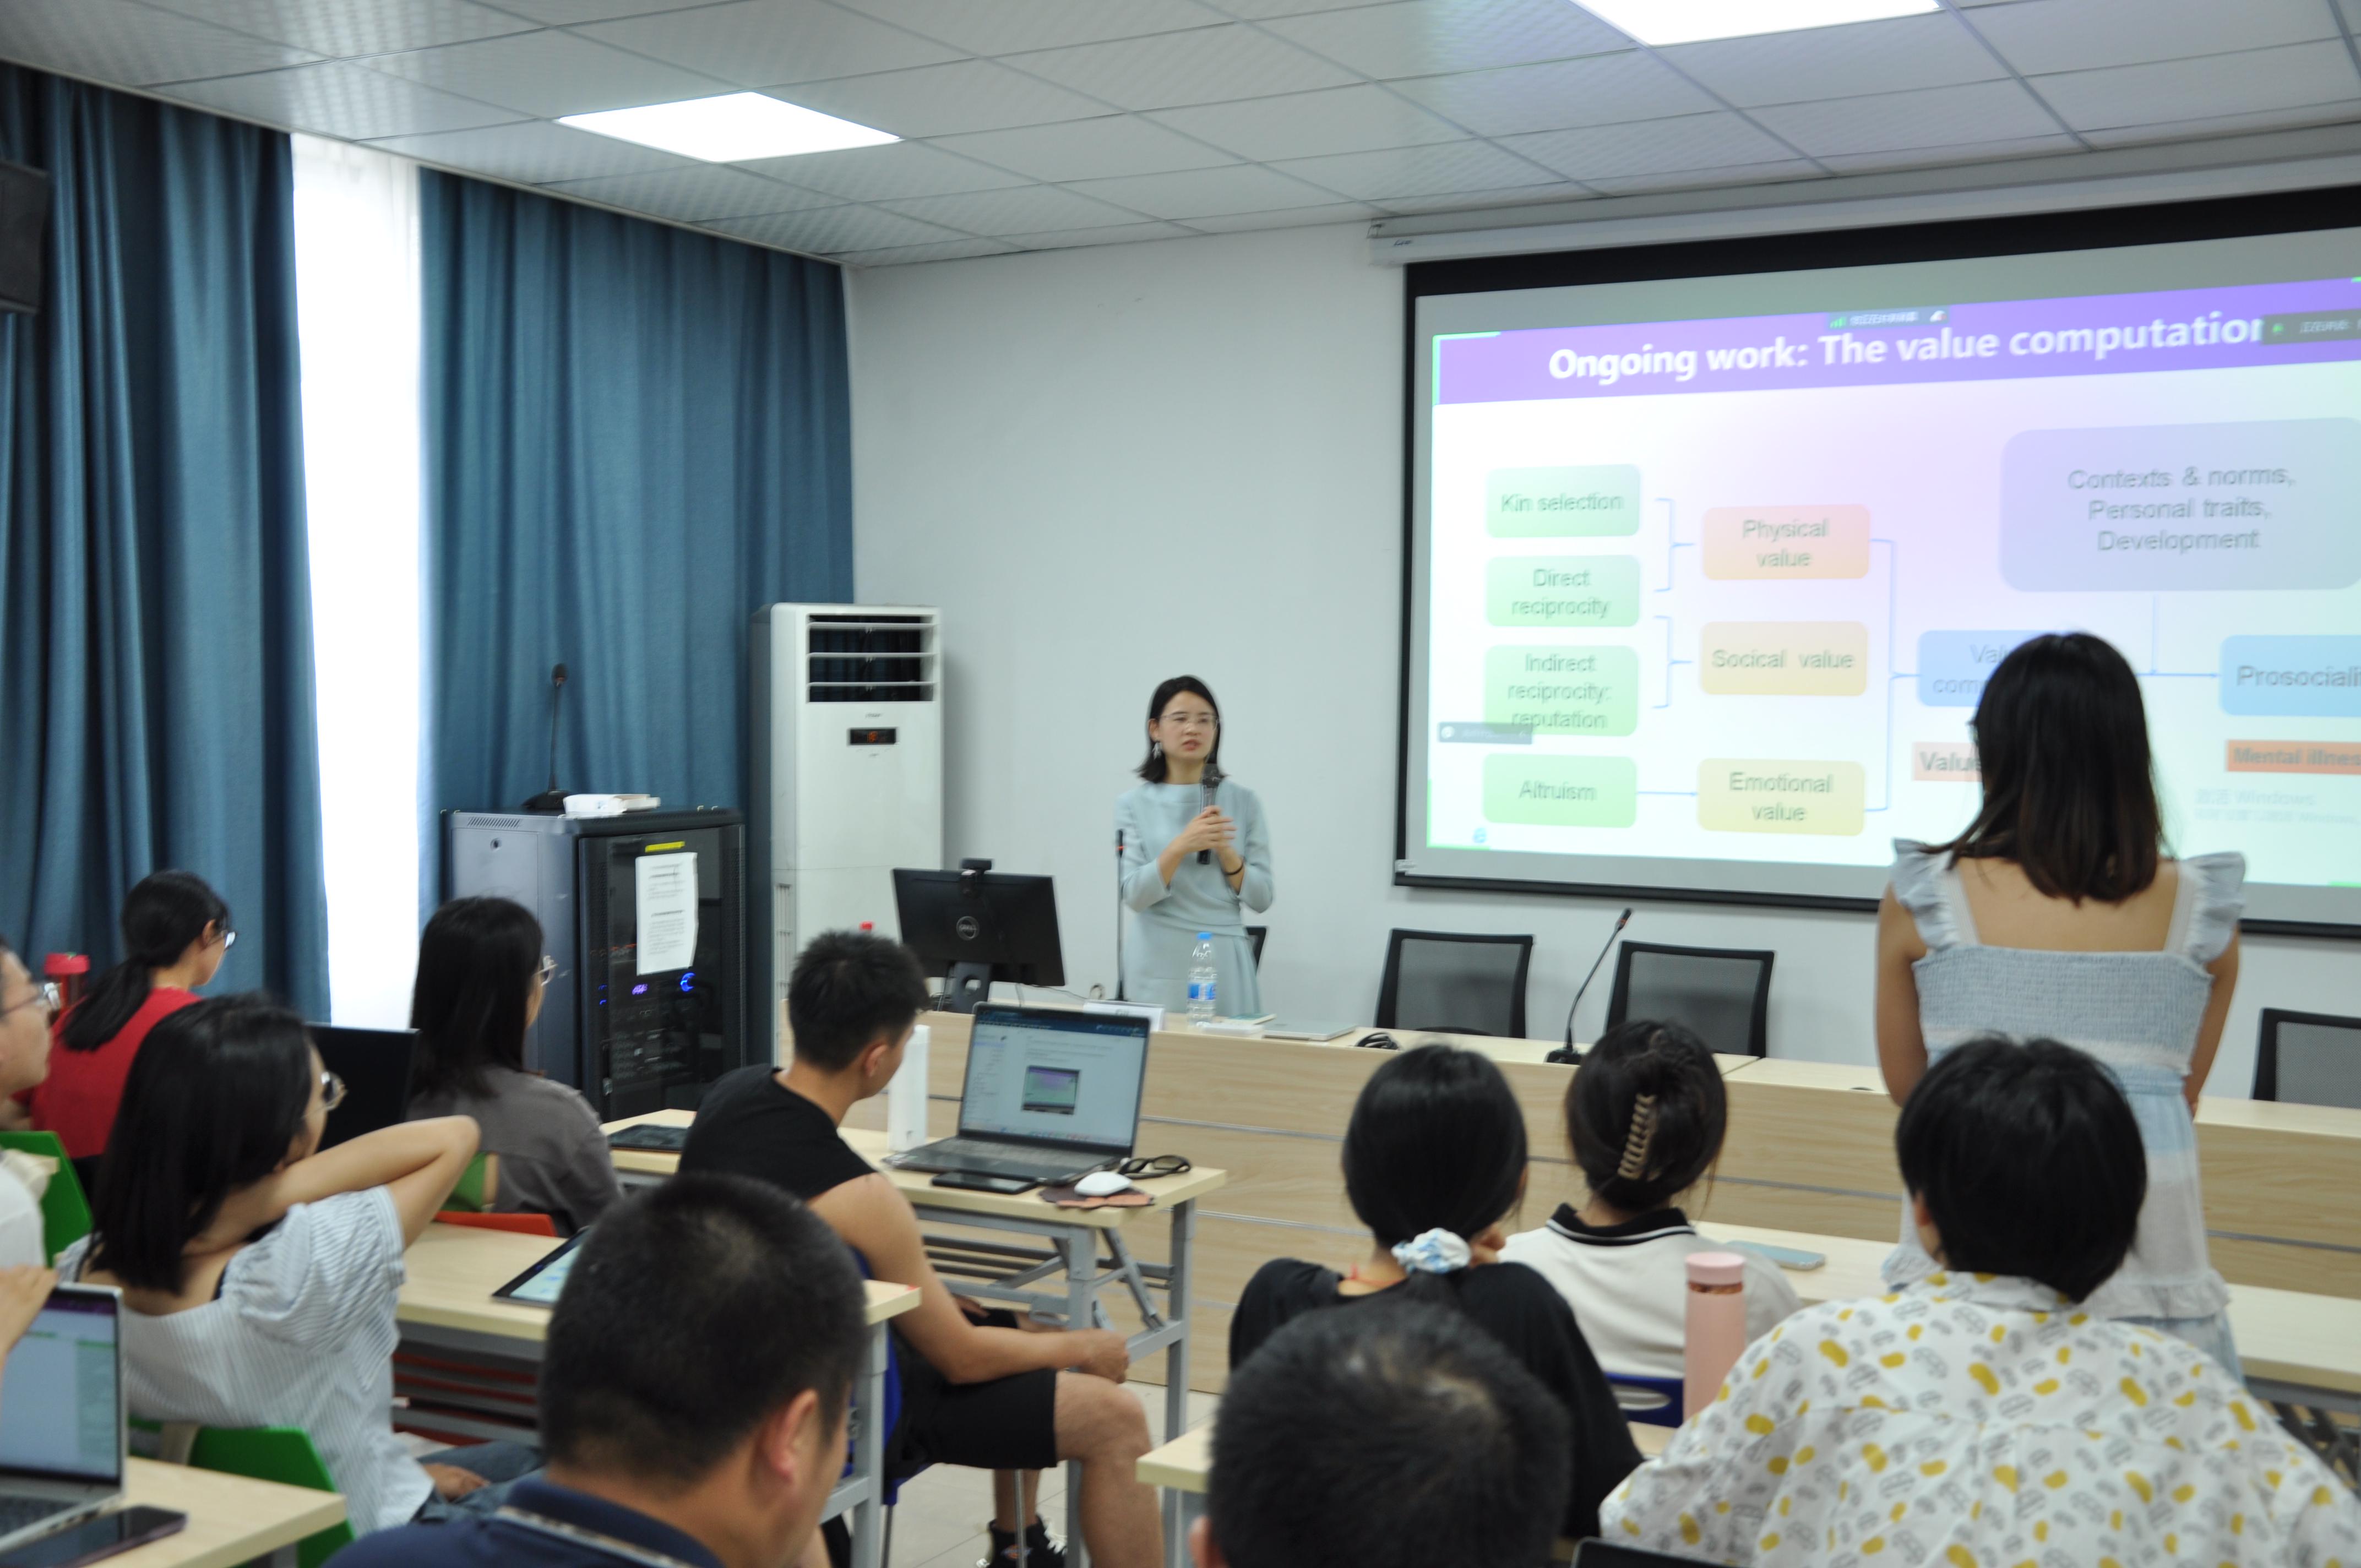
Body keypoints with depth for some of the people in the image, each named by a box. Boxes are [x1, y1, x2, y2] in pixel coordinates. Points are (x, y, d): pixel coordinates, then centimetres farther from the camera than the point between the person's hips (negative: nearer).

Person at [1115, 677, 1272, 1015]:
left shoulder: (1243, 801, 4)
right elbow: (1134, 895, -7)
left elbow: (1261, 898, 3)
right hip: (1160, 963, -1)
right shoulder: (1134, 803, 2)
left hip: (1225, 961, 1)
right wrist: (1180, 847, -19)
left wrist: (1225, 850, -12)